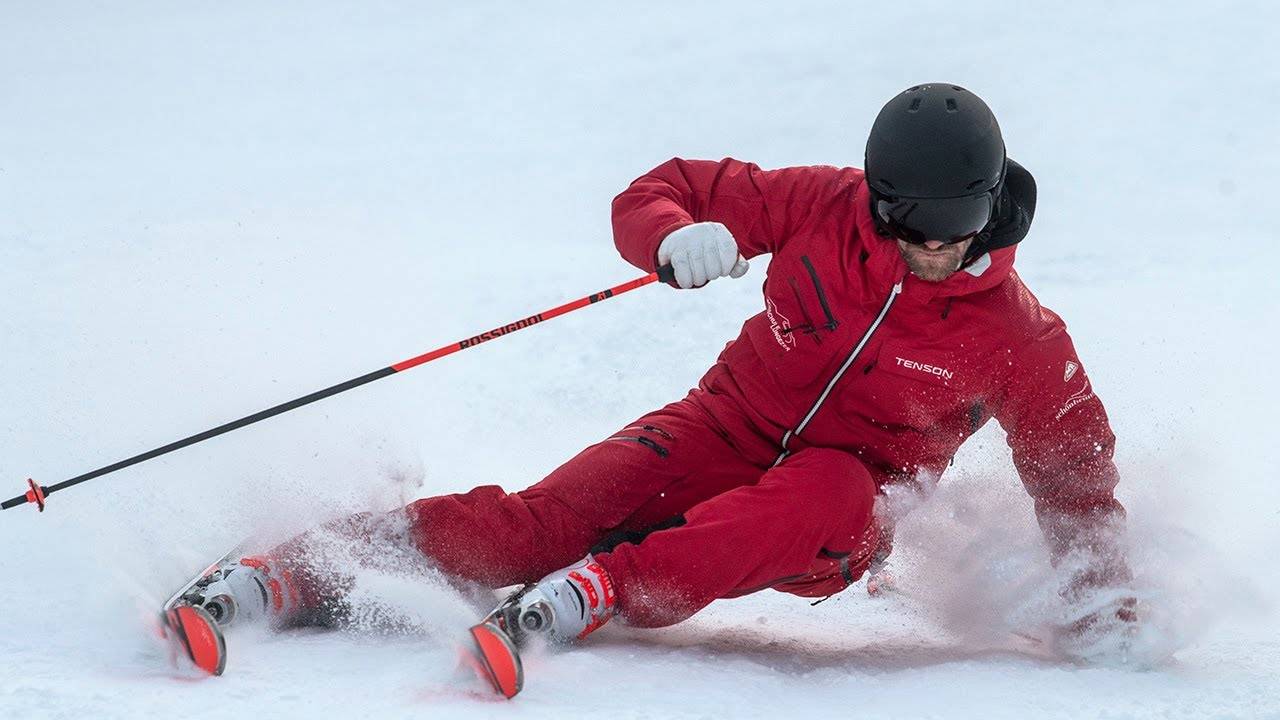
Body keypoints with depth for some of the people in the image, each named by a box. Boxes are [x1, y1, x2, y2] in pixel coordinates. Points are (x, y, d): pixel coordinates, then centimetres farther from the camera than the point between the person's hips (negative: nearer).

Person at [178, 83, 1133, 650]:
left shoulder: (1017, 336, -11)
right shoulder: (823, 209, -9)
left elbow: (1073, 460, 2)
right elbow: (661, 192, -2)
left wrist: (1103, 586, -12)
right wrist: (675, 238, -25)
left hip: (851, 497, -1)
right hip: (729, 432, 1)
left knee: (826, 502, -40)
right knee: (554, 517, -24)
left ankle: (600, 590, -47)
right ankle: (291, 574, -28)